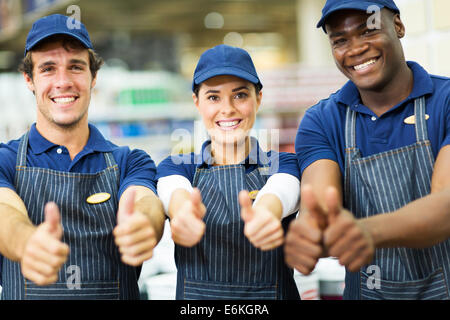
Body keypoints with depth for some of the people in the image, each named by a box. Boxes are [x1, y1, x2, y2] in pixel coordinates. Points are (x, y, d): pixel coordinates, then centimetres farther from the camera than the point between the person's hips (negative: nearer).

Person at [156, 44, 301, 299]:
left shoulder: (284, 166, 3)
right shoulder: (176, 168, 5)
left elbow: (279, 193, -18)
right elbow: (175, 194, -16)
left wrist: (264, 213, -39)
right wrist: (185, 212, -37)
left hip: (271, 293, 0)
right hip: (194, 296, 1)